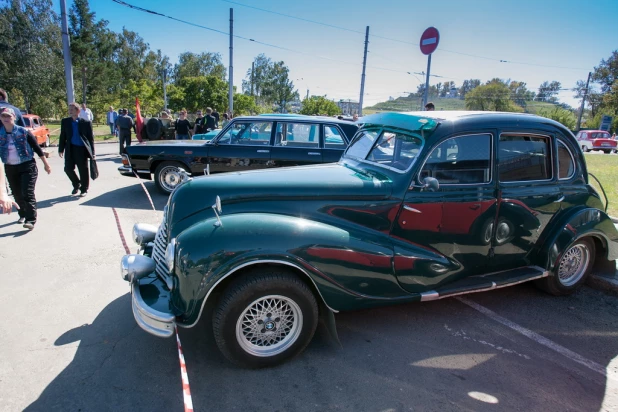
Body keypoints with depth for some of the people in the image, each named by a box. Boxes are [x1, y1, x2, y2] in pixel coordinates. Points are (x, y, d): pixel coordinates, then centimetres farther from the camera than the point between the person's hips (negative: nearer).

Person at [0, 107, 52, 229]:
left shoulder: (23, 132, -8)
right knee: (17, 194, 13)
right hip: (10, 168, 4)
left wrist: (46, 164, -2)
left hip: (27, 166, -4)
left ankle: (30, 220, -10)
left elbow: (37, 148, -3)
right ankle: (23, 215, 32)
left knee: (27, 193, -10)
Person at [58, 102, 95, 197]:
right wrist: (61, 149, 5)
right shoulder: (65, 122, 7)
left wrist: (92, 152, -4)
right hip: (70, 149, 3)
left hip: (82, 149, -3)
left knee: (83, 170, 3)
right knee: (68, 169, 2)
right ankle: (76, 185, 28)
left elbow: (91, 138, -1)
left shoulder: (86, 123, -3)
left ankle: (84, 189, 20)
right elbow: (62, 136, 10)